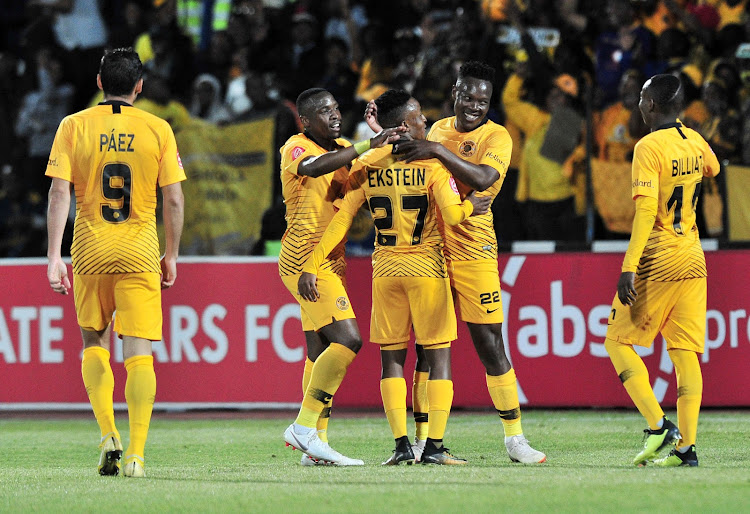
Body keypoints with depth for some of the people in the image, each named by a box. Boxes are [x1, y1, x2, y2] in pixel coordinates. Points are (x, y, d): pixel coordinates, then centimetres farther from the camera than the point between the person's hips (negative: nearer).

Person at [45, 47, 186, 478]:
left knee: (94, 342, 19)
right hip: (140, 255, -1)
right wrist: (172, 256, 11)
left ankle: (108, 436, 5)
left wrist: (54, 257, -5)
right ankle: (136, 454, -8)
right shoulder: (158, 130, -1)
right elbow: (174, 200, 0)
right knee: (139, 353, -1)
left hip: (90, 251, 1)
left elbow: (59, 193, -6)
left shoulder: (74, 126, 0)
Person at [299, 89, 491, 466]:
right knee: (438, 355, 3)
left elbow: (341, 220, -1)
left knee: (391, 357, 9)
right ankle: (435, 446, -4)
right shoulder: (431, 164, -8)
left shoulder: (367, 169, 2)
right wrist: (469, 206, 5)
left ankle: (401, 445, 0)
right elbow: (452, 214, -18)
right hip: (427, 266, -3)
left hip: (385, 270, 3)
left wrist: (311, 267, -1)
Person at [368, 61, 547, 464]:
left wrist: (438, 151, -26)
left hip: (472, 250, -4)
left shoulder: (496, 137, -4)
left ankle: (514, 438, 2)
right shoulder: (439, 129, 13)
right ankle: (422, 441, 10)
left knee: (490, 346, -5)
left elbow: (483, 179, -22)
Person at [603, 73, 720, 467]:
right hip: (693, 261, 7)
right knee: (686, 353, 5)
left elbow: (645, 211, -20)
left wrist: (629, 268, -22)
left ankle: (658, 427, -10)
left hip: (658, 261, -7)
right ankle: (686, 445, -1)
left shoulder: (649, 147, -13)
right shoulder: (695, 142, 8)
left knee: (618, 341, 3)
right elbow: (712, 169, 33)